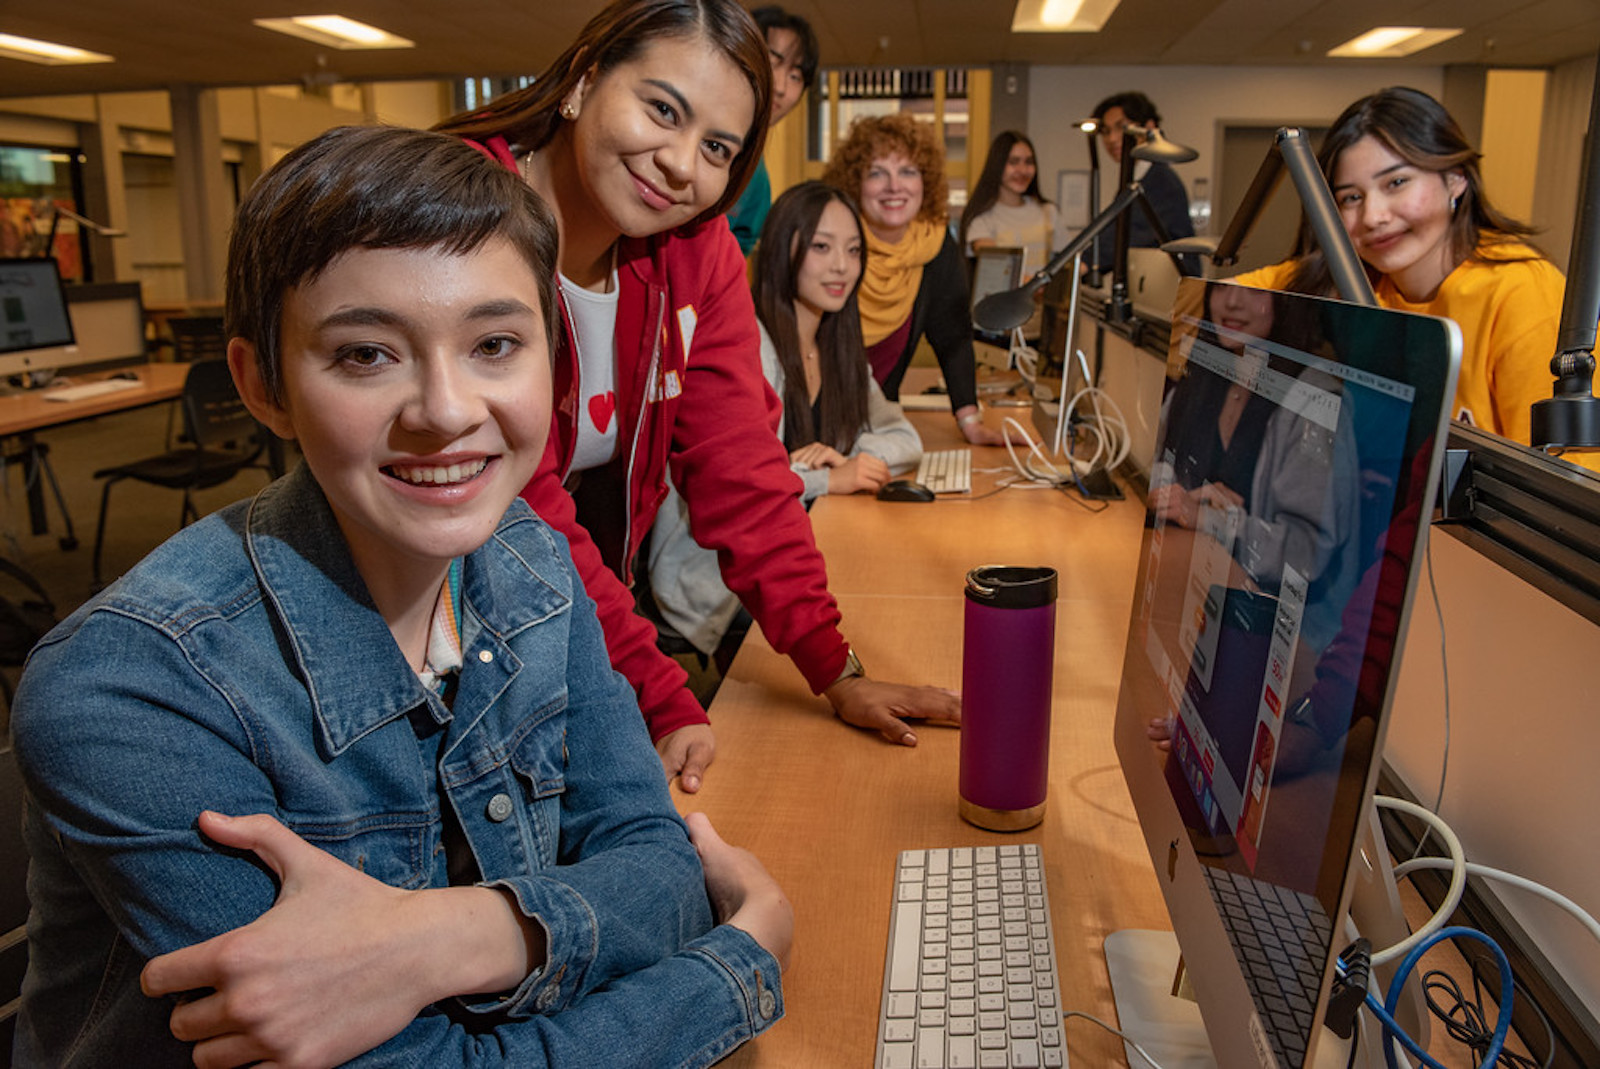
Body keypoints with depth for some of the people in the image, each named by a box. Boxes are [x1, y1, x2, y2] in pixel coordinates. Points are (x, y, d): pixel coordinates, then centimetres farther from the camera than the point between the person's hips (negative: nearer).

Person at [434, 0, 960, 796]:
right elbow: (518, 518, -27)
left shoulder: (696, 247, -5)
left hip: (596, 606, 5)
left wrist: (837, 672, -13)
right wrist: (662, 702, -29)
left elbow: (740, 464, -8)